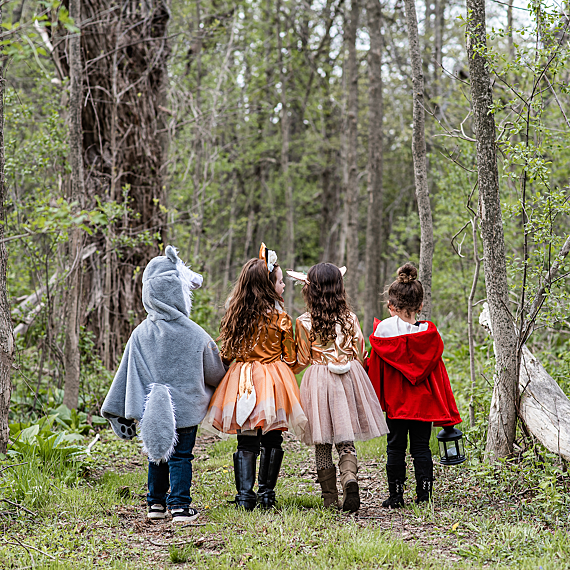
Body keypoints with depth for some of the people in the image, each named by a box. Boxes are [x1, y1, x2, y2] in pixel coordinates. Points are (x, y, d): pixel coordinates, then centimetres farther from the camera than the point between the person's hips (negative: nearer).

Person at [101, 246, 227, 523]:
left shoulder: (140, 334, -8)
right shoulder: (194, 334, -11)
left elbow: (128, 375, -1)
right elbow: (215, 372, 3)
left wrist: (121, 411, 8)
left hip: (152, 409, 2)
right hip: (185, 407, -2)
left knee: (156, 454, 16)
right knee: (181, 456, 6)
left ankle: (156, 503, 23)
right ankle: (180, 507, 4)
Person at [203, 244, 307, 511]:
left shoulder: (235, 315, 1)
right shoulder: (280, 318, -8)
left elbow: (227, 353, 8)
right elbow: (291, 359, 1)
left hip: (242, 383, 3)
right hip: (274, 385, -3)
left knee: (246, 442, 6)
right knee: (272, 441, 8)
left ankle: (244, 496, 0)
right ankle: (266, 494, 12)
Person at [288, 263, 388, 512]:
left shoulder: (305, 322, -6)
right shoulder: (350, 318, 0)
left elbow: (302, 360, 2)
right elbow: (360, 355, 6)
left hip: (318, 382, -2)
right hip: (348, 377, 2)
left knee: (322, 444, 7)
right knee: (346, 440, 6)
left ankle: (330, 498, 9)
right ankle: (349, 478, -20)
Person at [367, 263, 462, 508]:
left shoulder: (383, 330, -7)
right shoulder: (429, 333, -5)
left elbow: (375, 368, -1)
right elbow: (437, 368, 1)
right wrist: (446, 409, 7)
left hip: (395, 401, -1)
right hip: (424, 400, 1)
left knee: (396, 447, 7)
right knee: (421, 447, 7)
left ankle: (395, 496, 7)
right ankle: (424, 495, 5)